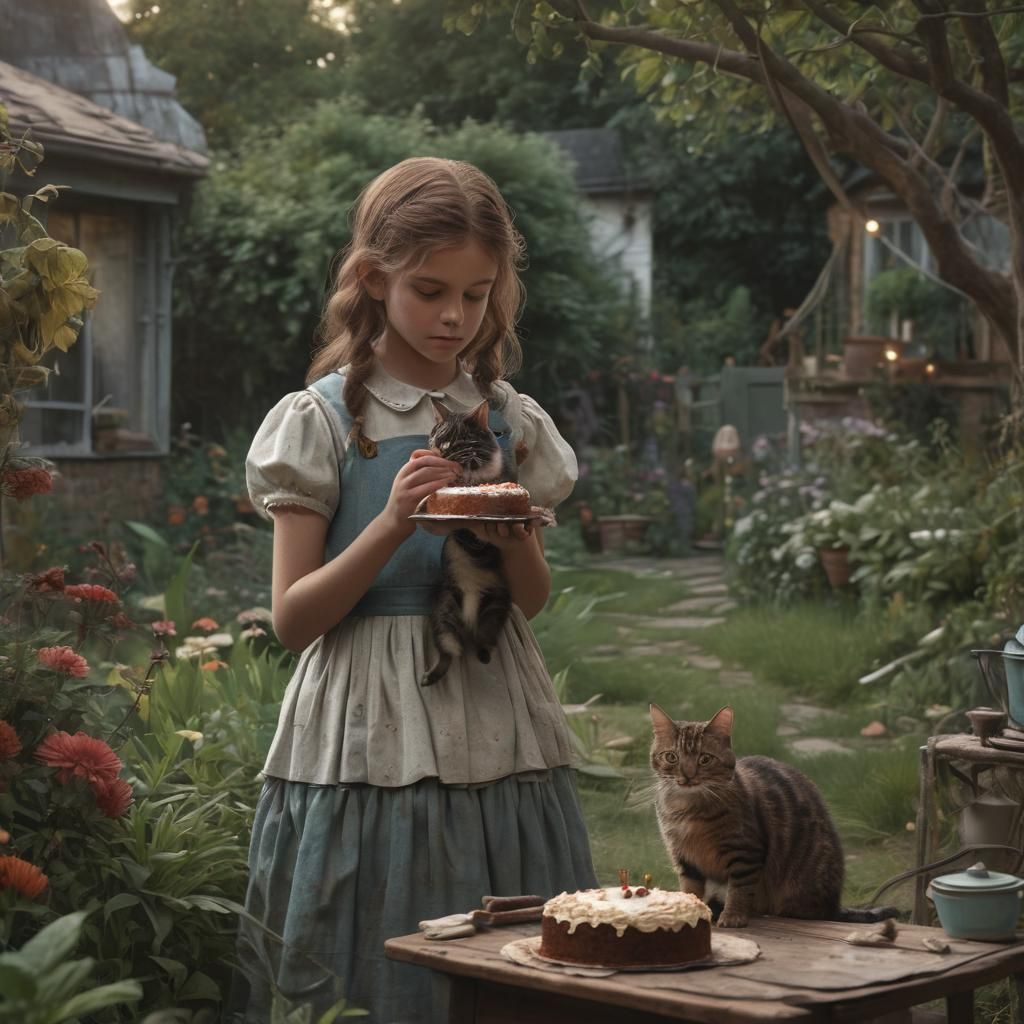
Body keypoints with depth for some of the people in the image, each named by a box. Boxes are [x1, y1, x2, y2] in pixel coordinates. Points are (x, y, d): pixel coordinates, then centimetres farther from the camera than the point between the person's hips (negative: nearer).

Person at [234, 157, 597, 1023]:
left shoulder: (511, 420, 7)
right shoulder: (322, 421, -4)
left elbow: (533, 604, 12)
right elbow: (293, 619, -6)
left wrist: (513, 540, -9)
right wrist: (393, 524, -18)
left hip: (500, 743, 4)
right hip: (372, 751, -3)